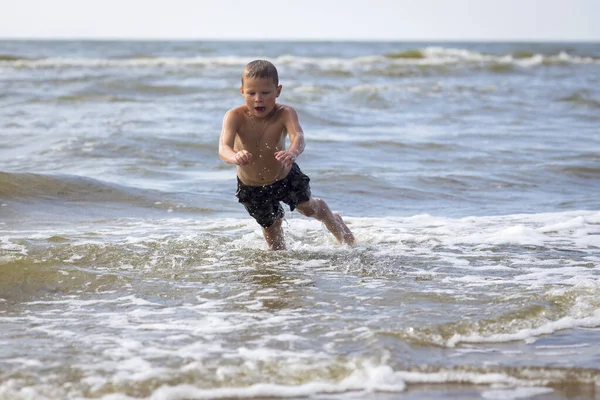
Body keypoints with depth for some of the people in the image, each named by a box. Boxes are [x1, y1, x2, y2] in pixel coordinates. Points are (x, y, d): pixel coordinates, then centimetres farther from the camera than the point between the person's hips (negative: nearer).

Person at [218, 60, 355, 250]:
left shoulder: (284, 113, -31)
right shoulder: (235, 117, -31)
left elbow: (297, 136, -49)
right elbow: (224, 147, -45)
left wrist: (292, 152, -73)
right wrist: (235, 157, -70)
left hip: (285, 175, 0)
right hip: (251, 187, 0)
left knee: (308, 207, 24)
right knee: (271, 227, 17)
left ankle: (334, 222, 59)